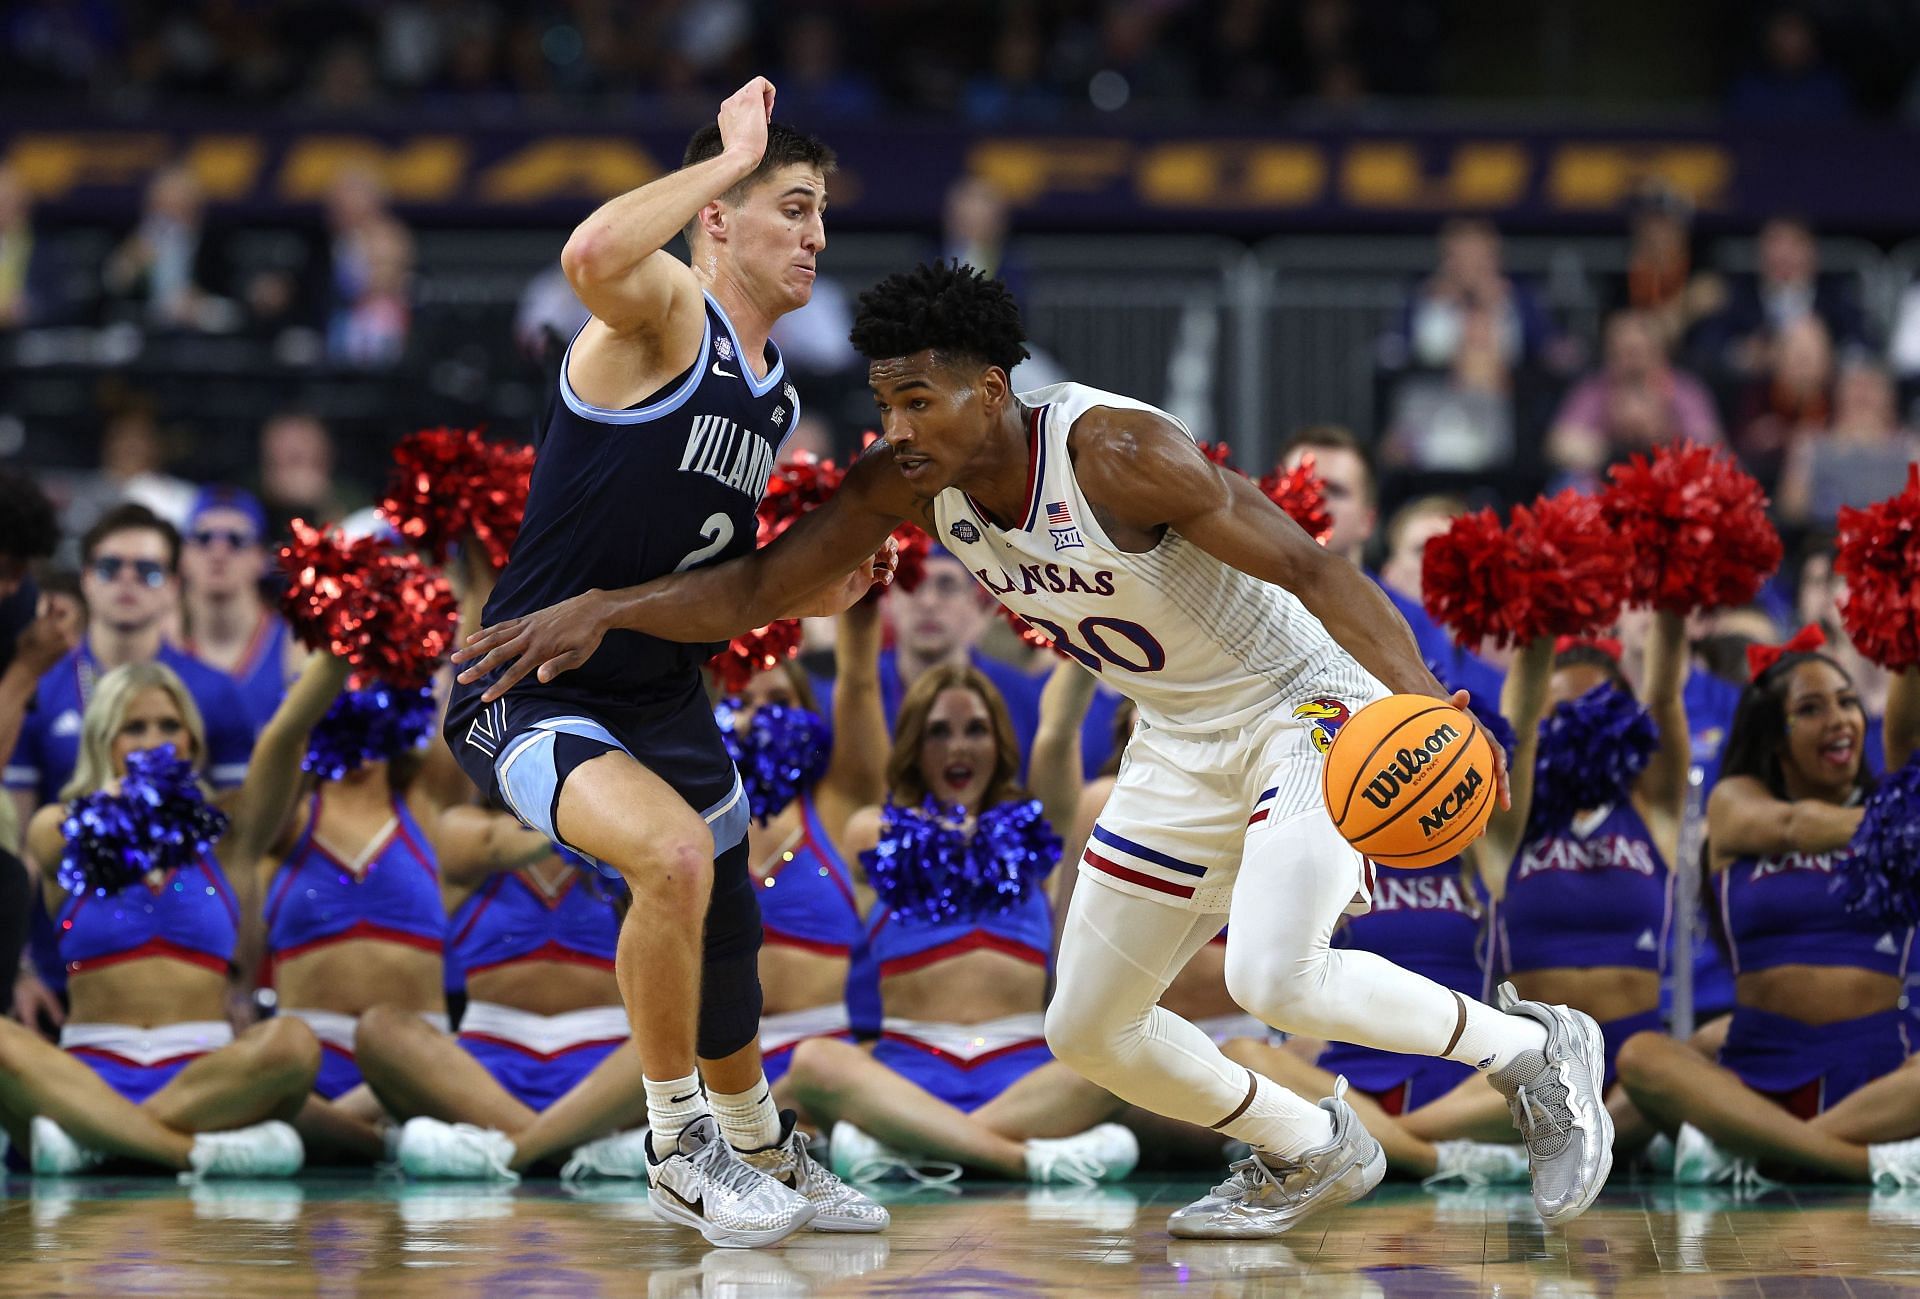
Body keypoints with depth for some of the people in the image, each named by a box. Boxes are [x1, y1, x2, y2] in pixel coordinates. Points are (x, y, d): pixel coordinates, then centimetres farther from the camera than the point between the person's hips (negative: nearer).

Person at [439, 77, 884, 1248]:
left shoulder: (777, 404, 9)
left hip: (665, 695, 9)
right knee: (675, 855, -32)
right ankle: (679, 1145, -13)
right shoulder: (668, 310, -16)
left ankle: (759, 1146, 47)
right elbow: (592, 256, -42)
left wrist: (803, 594, 3)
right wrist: (730, 157, -29)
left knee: (725, 942, 20)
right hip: (533, 697, -9)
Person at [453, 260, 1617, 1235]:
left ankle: (1535, 1049, -4)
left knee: (1276, 977, -29)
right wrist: (599, 611, -16)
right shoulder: (911, 481, -10)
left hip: (1302, 705, -8)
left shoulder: (1119, 452, -30)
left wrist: (1419, 696, -41)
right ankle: (1310, 1154, 31)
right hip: (1182, 744, 8)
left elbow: (1307, 566, -29)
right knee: (1089, 1029, 7)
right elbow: (758, 589, -3)